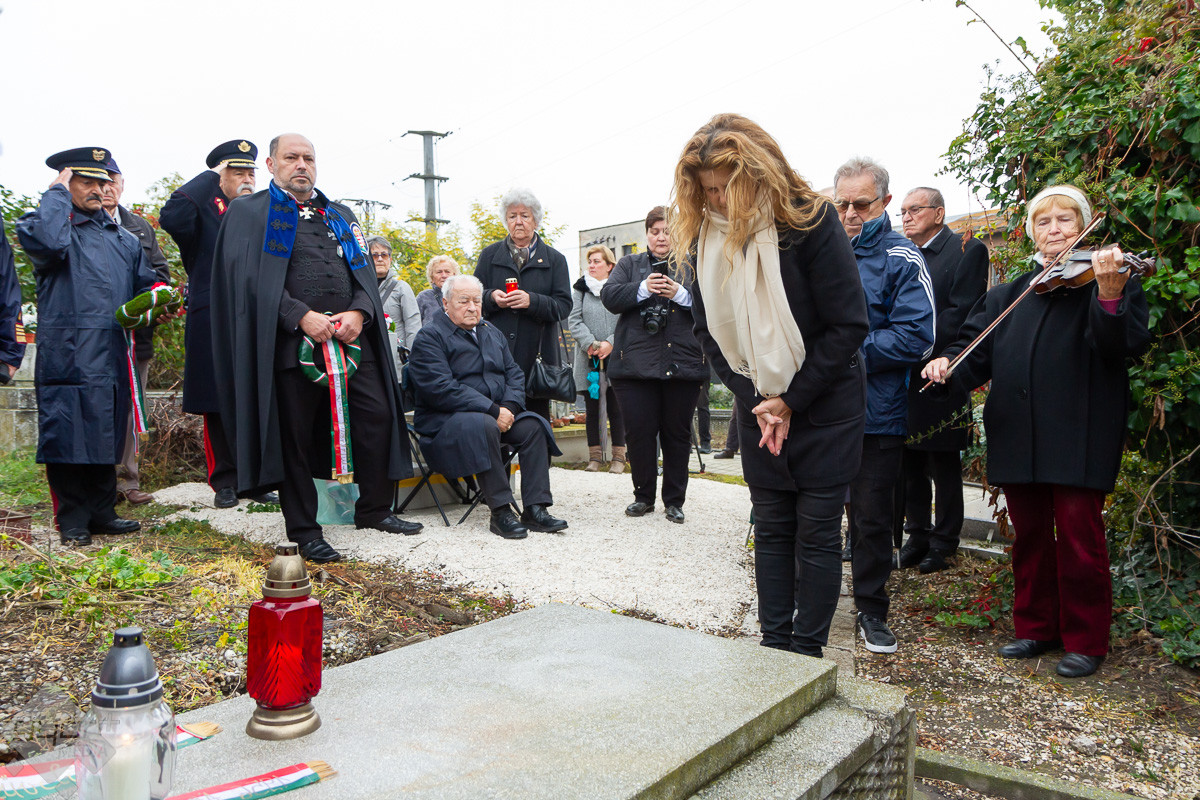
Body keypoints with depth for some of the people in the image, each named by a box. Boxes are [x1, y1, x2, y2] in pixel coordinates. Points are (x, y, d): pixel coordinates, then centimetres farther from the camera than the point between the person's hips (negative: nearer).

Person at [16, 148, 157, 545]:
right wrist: (57, 193, -9)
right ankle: (73, 521, 10)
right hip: (67, 356, -6)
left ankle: (102, 513, 23)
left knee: (106, 435, 12)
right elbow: (45, 240, -24)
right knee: (68, 438, -2)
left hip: (112, 358, 6)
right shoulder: (52, 225, 1)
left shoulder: (123, 239, 20)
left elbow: (146, 285, 25)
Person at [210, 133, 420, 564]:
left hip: (351, 336, 4)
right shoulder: (248, 212, 7)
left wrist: (359, 311, -6)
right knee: (295, 435, 0)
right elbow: (250, 277, -6)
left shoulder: (341, 216, 21)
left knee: (377, 417, 1)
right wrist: (301, 316, -17)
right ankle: (304, 529, 13)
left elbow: (365, 271, 14)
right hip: (290, 342, -4)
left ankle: (374, 509, 17)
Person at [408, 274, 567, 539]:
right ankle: (500, 512, -31)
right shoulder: (430, 337, -6)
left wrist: (509, 406, -9)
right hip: (445, 419, -7)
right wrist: (492, 411, -22)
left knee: (533, 425, -18)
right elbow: (442, 388, -19)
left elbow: (514, 373, 14)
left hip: (498, 413, 7)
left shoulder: (492, 332, 18)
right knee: (483, 426, -36)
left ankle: (535, 509, -19)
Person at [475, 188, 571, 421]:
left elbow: (564, 306, 1)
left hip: (537, 354, 0)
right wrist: (491, 297, -10)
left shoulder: (554, 259, 11)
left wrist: (532, 301, -17)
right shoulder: (490, 255, 15)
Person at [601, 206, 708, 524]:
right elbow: (609, 296, 0)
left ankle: (674, 501, 19)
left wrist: (680, 294, -16)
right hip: (636, 364, 0)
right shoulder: (629, 264, 16)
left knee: (677, 434, 6)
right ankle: (644, 496, 17)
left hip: (683, 365, 0)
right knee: (639, 432, -1)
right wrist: (643, 289, -15)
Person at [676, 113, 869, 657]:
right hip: (760, 410, 4)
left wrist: (792, 400, -14)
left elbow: (848, 325, -15)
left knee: (816, 531, 3)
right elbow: (709, 329, 3)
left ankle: (808, 654, 15)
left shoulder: (810, 222, -15)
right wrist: (755, 400, -7)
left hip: (822, 404, -4)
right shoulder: (708, 236, -1)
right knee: (771, 528, 10)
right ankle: (773, 646, 21)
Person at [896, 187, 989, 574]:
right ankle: (918, 533, 24)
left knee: (945, 464, 5)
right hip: (903, 376, 6)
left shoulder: (967, 250, -4)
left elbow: (959, 314, -13)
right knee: (910, 462, 12)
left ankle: (944, 541, 16)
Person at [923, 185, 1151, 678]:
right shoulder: (1010, 295, 16)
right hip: (1018, 434, 5)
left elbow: (1126, 346, -15)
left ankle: (1086, 639, 17)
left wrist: (1109, 296, -33)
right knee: (1029, 534, 13)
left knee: (1078, 536, -1)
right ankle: (1037, 627, 27)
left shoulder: (1106, 279, 0)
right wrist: (949, 361, -9)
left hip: (1077, 434, -5)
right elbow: (978, 349, 12)